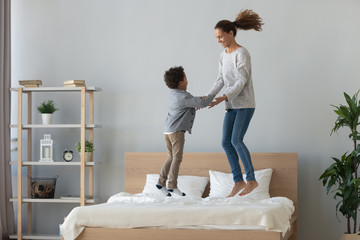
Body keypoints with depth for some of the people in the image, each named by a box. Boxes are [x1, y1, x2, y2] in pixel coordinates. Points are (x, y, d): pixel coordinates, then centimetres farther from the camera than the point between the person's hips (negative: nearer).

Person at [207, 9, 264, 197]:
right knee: (226, 142, 1)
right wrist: (208, 96, 0)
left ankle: (251, 180, -8)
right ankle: (238, 181, 7)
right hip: (231, 105, 8)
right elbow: (221, 79, 13)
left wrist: (224, 97, -24)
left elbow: (241, 81, -17)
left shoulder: (242, 53, -11)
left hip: (245, 103, -8)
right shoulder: (223, 55, 12)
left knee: (236, 140, -17)